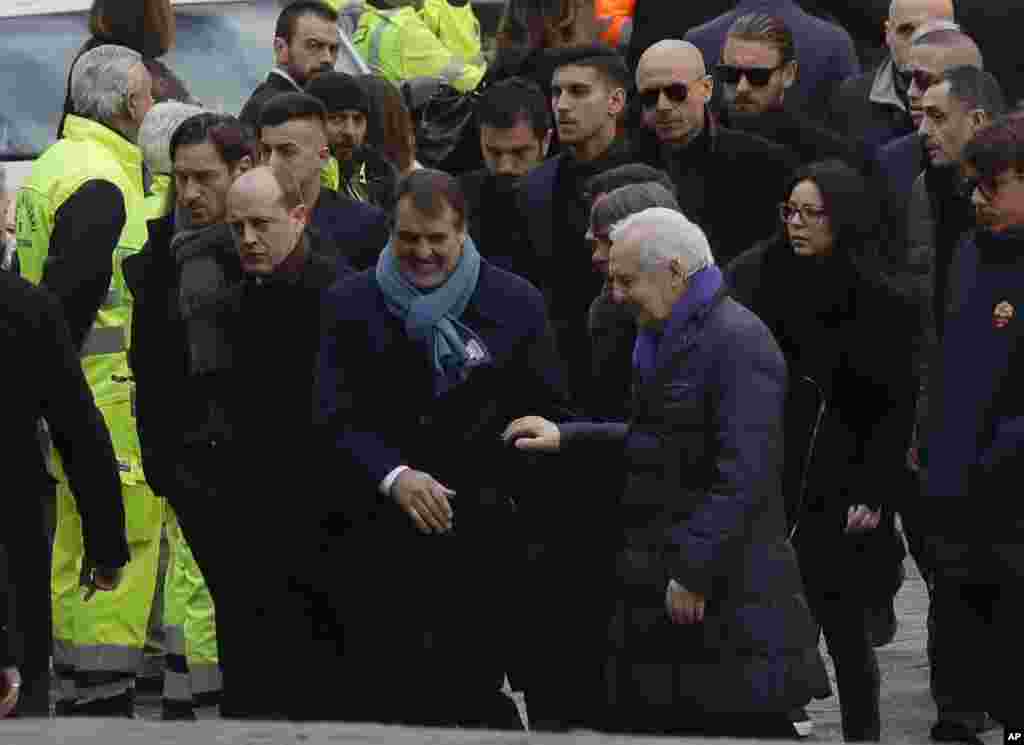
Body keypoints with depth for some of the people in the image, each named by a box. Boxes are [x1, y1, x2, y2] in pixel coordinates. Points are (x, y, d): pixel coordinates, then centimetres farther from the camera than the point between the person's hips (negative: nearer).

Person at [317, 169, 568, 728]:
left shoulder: (514, 304, 2)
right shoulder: (350, 304, 3)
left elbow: (548, 414, 7)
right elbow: (338, 418, -3)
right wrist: (394, 476, -19)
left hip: (483, 532, 0)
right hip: (382, 531, 0)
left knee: (477, 690, 3)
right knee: (371, 697, -3)